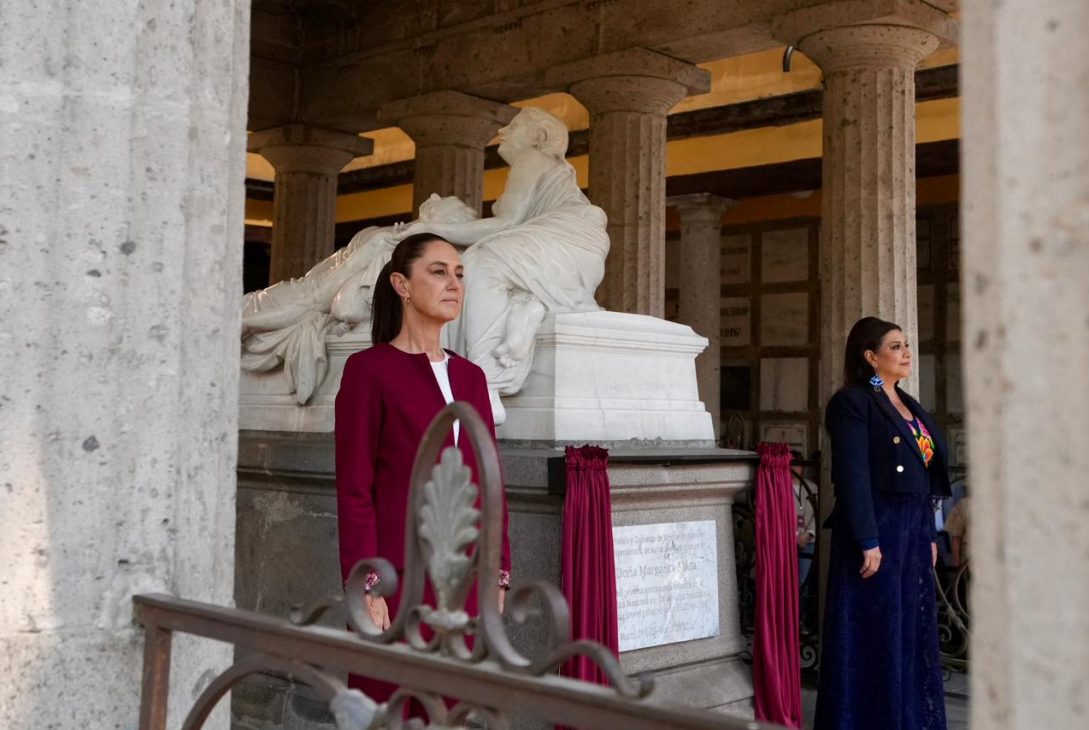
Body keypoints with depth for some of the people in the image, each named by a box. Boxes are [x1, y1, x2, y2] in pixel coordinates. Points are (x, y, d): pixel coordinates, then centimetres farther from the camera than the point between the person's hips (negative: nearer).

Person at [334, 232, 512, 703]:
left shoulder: (470, 376, 12)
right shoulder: (368, 369, -5)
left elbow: (489, 482, 13)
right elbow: (354, 490, -9)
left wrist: (498, 576, 9)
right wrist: (366, 589, -14)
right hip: (398, 576, -5)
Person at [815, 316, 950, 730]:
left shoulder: (909, 405, 16)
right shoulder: (853, 403, -10)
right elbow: (852, 475, -17)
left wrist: (929, 536, 15)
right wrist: (868, 542, -20)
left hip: (913, 532, 8)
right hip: (876, 529, -8)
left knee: (914, 631, 13)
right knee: (876, 634, -1)